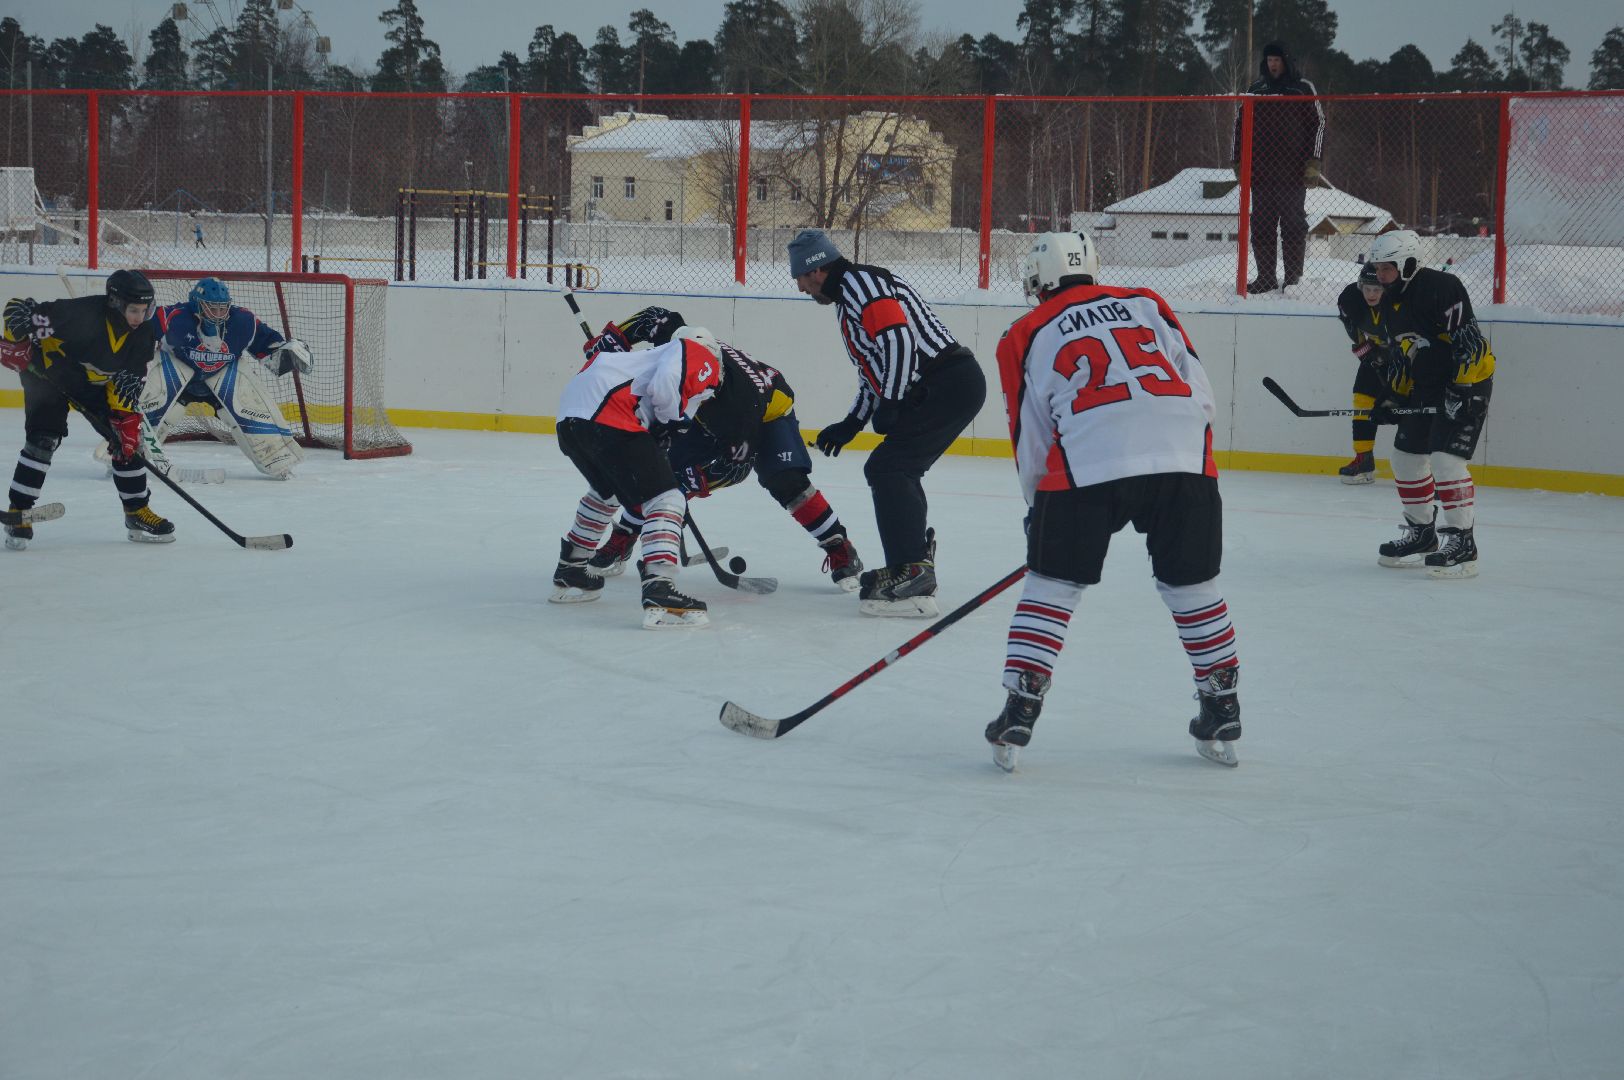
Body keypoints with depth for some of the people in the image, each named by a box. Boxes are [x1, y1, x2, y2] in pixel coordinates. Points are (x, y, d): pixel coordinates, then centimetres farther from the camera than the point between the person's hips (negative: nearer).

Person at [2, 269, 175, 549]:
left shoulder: (143, 333, -15)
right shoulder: (82, 313, -34)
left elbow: (129, 378, -6)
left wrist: (127, 415, -19)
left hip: (95, 383, 6)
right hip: (48, 373, -6)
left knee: (127, 436, 0)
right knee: (43, 439, -20)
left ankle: (138, 513, 12)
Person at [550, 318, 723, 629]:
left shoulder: (659, 354, 36)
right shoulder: (700, 354, 9)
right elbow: (665, 385, -10)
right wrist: (673, 418, 7)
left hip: (569, 416, 9)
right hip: (608, 417, -9)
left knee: (607, 491, 35)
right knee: (665, 499, -8)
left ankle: (569, 574, 44)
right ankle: (659, 594, -23)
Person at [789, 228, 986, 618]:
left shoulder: (860, 282, -8)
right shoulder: (849, 295, 26)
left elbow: (898, 339, -21)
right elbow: (874, 369, 30)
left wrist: (890, 403, -19)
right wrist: (851, 424, 27)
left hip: (947, 385, -11)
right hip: (955, 385, 11)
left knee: (887, 469, -14)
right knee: (896, 471, 18)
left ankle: (911, 576, -21)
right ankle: (914, 564, 25)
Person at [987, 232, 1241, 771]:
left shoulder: (1026, 337, 19)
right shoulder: (1146, 303, 24)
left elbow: (1031, 440, 18)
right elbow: (1201, 393, 16)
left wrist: (1038, 508, 31)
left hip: (1088, 464, -2)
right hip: (1185, 461, 2)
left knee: (1051, 586, 12)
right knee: (1192, 586, 18)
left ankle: (1018, 715, 6)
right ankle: (1223, 718, 23)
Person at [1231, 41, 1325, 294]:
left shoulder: (1303, 89, 5)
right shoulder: (1255, 91, 15)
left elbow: (1318, 123, 2)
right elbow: (1240, 125, 18)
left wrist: (1313, 163, -6)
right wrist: (1238, 161, 10)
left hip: (1292, 170, -3)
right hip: (1261, 170, 3)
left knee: (1293, 224, -4)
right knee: (1261, 225, 1)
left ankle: (1294, 276, 0)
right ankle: (1265, 277, 6)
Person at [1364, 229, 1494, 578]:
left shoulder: (1442, 288, -21)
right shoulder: (1393, 300, 8)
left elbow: (1468, 339, -26)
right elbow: (1401, 351, 19)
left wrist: (1461, 390, -29)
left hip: (1467, 381, -10)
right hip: (1426, 386, 10)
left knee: (1445, 458, -19)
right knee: (1406, 455, 12)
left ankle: (1461, 543, -13)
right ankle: (1421, 533, 26)